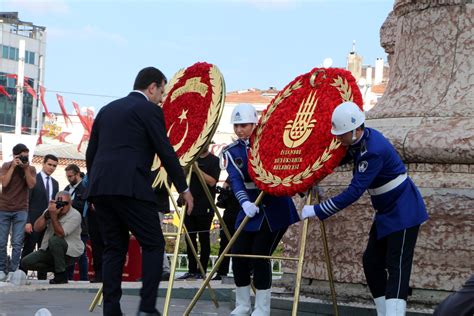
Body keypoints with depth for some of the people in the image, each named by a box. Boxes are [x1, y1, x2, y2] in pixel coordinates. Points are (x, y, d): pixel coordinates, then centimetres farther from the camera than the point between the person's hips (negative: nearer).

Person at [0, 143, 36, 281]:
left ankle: (13, 270, -6)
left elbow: (31, 185, -10)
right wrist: (13, 167, -14)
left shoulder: (31, 169, 5)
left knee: (17, 243, -8)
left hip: (21, 210, 0)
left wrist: (26, 168, -13)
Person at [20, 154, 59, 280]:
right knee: (28, 250, -4)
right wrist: (27, 221, -15)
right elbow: (26, 201, -7)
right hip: (33, 221, -5)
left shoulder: (55, 183, 17)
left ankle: (42, 278, 7)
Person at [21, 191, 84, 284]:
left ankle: (61, 275, -22)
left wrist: (54, 215, -29)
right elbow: (37, 228, -9)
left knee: (54, 240, -36)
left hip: (70, 253, -6)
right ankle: (56, 269, 7)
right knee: (26, 262, -9)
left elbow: (60, 233, -26)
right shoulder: (51, 210, 3)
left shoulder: (75, 215, -14)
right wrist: (47, 214, -19)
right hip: (48, 250, 6)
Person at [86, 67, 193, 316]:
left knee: (114, 248, 11)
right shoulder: (149, 110, 2)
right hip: (129, 187, -7)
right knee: (153, 244, 1)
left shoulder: (107, 109, 22)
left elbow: (90, 153, 22)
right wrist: (183, 188, 8)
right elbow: (166, 152, -1)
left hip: (100, 186, 7)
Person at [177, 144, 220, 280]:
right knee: (190, 239, 6)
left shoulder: (214, 161, -1)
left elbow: (212, 181, -12)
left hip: (204, 207, -5)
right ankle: (192, 270, 11)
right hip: (189, 205, 5)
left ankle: (202, 271, 3)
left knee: (204, 239, 0)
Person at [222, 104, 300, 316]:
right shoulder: (231, 152, 0)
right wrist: (244, 202, -34)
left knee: (259, 256, -11)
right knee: (239, 256, 2)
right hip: (250, 208, 4)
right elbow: (235, 180, -15)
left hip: (275, 209, -4)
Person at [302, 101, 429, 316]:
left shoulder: (374, 150, -29)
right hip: (386, 212, 10)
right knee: (372, 262, 10)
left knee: (397, 266, -15)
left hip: (403, 212, -10)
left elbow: (354, 192, -32)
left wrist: (317, 211, -28)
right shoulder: (358, 141, -1)